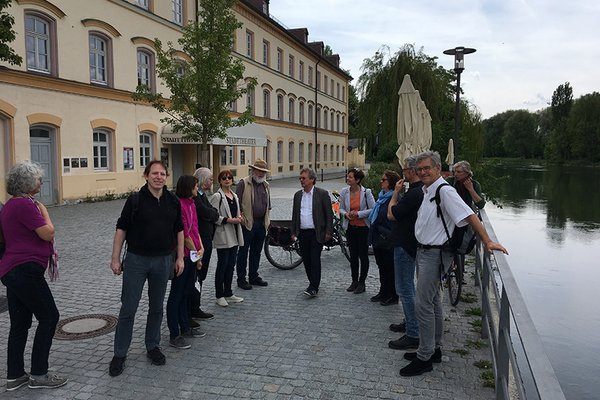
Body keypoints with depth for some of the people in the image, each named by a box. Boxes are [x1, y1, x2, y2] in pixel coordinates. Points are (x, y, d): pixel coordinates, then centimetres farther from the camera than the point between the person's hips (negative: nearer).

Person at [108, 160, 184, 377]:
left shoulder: (173, 201, 3)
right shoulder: (135, 200, -6)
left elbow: (179, 230, 11)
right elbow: (121, 228, -3)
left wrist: (180, 257, 7)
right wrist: (115, 258, -5)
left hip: (163, 260, 3)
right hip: (136, 260, -3)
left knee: (156, 308, 14)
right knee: (128, 309, 2)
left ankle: (153, 347, 30)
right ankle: (119, 354, 16)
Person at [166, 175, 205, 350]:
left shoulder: (191, 203, 11)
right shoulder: (179, 205, -18)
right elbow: (184, 234, -17)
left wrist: (201, 248, 2)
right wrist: (196, 253, -5)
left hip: (192, 256, 9)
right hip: (182, 255, -9)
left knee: (186, 292, 18)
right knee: (176, 295, 1)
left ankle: (185, 328, 31)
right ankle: (174, 336, 10)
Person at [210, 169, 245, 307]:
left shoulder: (234, 196, 15)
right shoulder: (217, 196, -9)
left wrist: (239, 217, 5)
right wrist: (230, 220, -19)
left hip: (234, 236, 7)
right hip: (223, 235, -7)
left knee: (231, 265, 12)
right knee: (222, 265, -1)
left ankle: (228, 293, 23)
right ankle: (219, 295, 11)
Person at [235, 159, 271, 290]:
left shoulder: (266, 185, 14)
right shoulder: (243, 183, -6)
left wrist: (266, 219, 15)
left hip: (261, 224, 6)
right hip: (247, 224, -6)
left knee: (256, 252, 14)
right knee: (243, 252, 2)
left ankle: (254, 277, 25)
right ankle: (241, 279, 10)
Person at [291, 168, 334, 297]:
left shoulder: (322, 194, -4)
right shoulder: (298, 195, 11)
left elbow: (329, 214, -3)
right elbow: (294, 214, 16)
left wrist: (328, 232, -8)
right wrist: (293, 232, 12)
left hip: (316, 233, -5)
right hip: (302, 233, 5)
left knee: (315, 259, -8)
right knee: (306, 260, 8)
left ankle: (314, 288, -5)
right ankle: (313, 283, 22)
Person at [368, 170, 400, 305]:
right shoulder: (382, 196, 13)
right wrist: (373, 235, 18)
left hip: (387, 240, -9)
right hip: (378, 238, 9)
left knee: (390, 267, 3)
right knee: (382, 266, 18)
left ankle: (392, 295, 16)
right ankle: (383, 292, 30)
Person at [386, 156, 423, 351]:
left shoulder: (414, 193, -23)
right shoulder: (421, 190, 9)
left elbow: (391, 214, -18)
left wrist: (396, 192, -8)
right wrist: (399, 193, 5)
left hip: (405, 246, -11)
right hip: (409, 244, 11)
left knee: (404, 289, -4)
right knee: (407, 287, 21)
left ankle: (413, 335, 2)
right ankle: (410, 322, 35)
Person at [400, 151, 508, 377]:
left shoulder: (445, 191, -17)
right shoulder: (427, 191, 11)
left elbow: (469, 216, -22)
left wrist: (487, 242, -25)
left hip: (435, 254, -10)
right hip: (424, 251, 10)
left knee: (423, 305, -7)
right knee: (433, 302, 17)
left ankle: (424, 358, 4)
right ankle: (434, 349, 30)